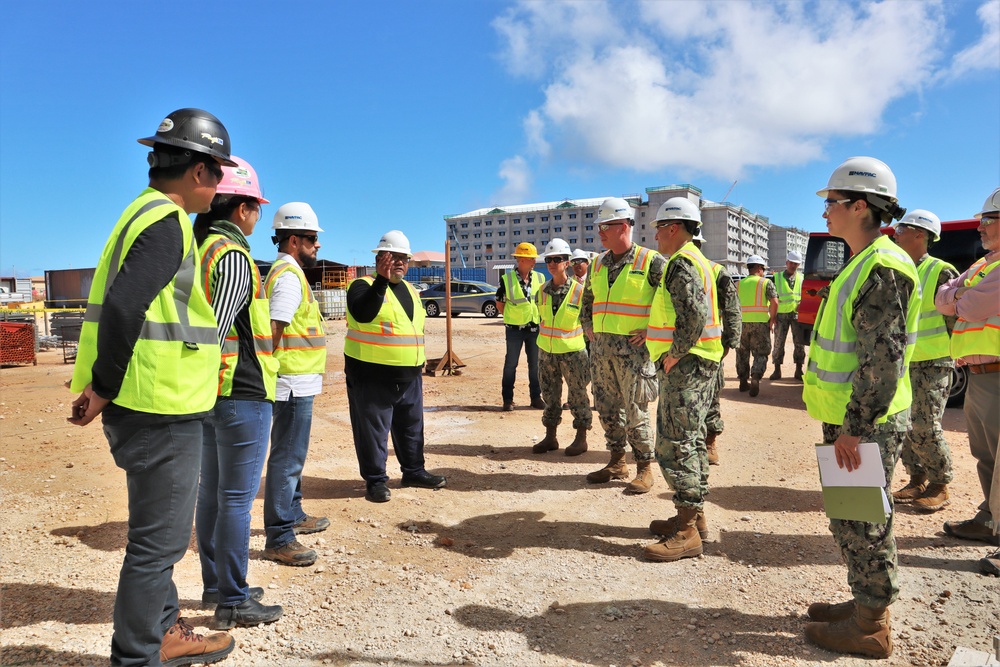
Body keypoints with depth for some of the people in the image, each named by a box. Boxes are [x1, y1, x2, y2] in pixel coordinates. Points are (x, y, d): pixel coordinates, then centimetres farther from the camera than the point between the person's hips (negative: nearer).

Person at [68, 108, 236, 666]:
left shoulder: (146, 213, 16)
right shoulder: (166, 222, -16)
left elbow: (123, 302, 18)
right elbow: (121, 308, -28)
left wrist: (105, 385, 16)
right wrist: (105, 387, -17)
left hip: (148, 407, 10)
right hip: (161, 410, -10)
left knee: (160, 530, 22)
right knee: (158, 541, 3)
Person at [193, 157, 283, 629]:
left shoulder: (198, 250, 13)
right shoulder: (233, 258, -16)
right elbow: (217, 330, -23)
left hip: (208, 393, 9)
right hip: (241, 394, -9)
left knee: (211, 492, 16)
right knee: (237, 497, 0)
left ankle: (215, 585, 30)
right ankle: (233, 600, 10)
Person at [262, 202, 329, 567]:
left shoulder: (288, 272, 17)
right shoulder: (289, 276, -15)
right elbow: (273, 331, -23)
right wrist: (272, 375, -22)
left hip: (298, 382, 11)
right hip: (294, 383, -11)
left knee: (292, 454, 20)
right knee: (287, 458, -5)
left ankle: (294, 515, 34)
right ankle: (279, 538, 2)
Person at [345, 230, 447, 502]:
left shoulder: (409, 289, 14)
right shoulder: (363, 285, -9)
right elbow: (363, 314, -30)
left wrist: (419, 364, 20)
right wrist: (382, 279, -35)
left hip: (409, 375, 7)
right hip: (372, 376, -7)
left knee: (411, 426, 16)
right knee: (373, 429, 0)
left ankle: (414, 471, 29)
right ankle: (375, 480, 12)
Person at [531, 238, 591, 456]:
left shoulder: (579, 291, -10)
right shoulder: (542, 291, 3)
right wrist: (544, 339, 13)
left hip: (572, 352, -4)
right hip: (546, 352, 5)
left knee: (578, 396, 5)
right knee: (550, 396, 12)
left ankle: (581, 438, 17)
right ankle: (550, 437, 23)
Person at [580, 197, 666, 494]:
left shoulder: (650, 261, -7)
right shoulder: (598, 264, 12)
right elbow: (587, 299, 28)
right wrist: (588, 327, 16)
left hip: (633, 348, -7)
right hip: (600, 347, 7)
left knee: (635, 410, -2)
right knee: (607, 408, 12)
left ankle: (645, 469, 11)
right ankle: (617, 463, 25)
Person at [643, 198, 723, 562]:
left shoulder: (681, 263, -14)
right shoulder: (695, 260, 20)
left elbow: (695, 315, -27)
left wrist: (674, 355, -18)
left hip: (686, 365, -11)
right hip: (701, 365, 11)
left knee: (674, 444, -9)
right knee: (691, 440, 16)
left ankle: (687, 532, -4)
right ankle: (695, 515, 27)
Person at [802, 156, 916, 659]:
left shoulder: (883, 267, -18)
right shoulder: (863, 263, 14)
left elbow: (884, 357, -24)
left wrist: (854, 426, -22)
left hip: (867, 426, -10)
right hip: (850, 419, 10)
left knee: (862, 522, 2)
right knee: (850, 519, 19)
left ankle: (870, 626, 16)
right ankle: (864, 604, 34)